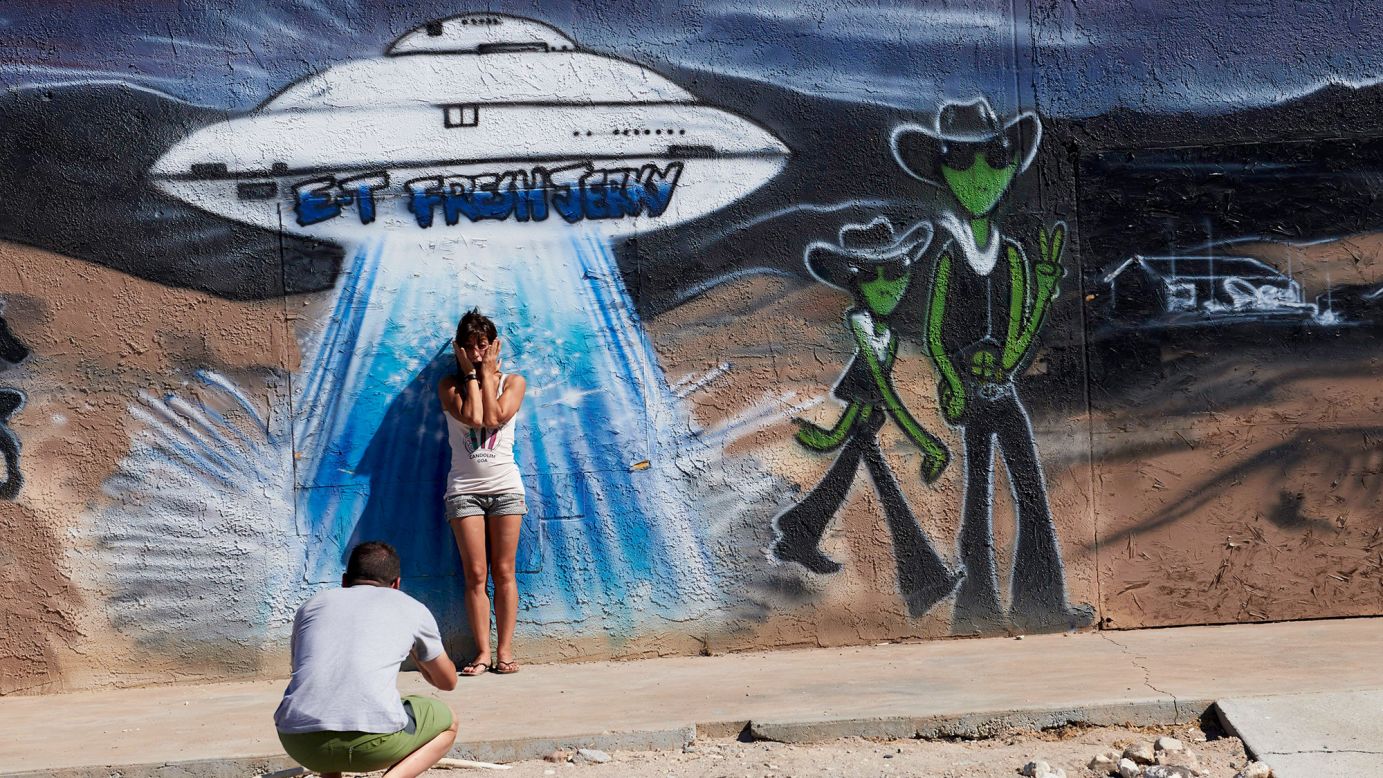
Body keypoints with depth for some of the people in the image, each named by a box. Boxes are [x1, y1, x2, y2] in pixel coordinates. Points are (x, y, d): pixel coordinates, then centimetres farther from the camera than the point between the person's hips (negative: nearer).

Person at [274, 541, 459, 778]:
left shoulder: (312, 604, 26)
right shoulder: (411, 608, 20)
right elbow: (447, 681, 36)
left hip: (298, 743, 4)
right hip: (373, 742, -4)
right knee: (447, 722, 26)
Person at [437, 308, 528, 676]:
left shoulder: (512, 381, 6)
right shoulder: (450, 385, 4)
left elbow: (495, 417, -12)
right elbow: (473, 417, -13)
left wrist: (487, 373, -5)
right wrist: (471, 374, -6)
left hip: (505, 487, 0)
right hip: (465, 488, 0)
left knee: (503, 572, 0)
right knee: (476, 574, -3)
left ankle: (505, 650, 4)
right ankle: (482, 652, 1)